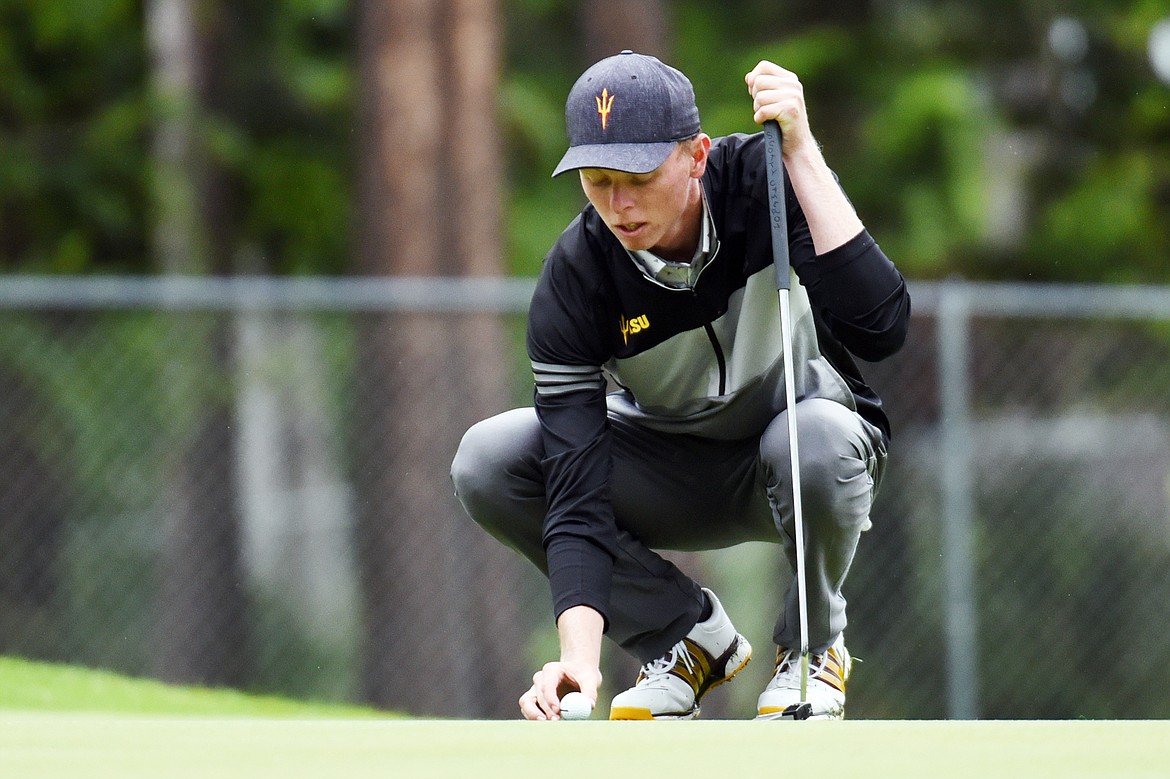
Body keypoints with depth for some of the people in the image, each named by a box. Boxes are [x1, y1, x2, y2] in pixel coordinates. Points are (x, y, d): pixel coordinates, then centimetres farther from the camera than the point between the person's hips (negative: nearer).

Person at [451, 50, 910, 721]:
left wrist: (802, 153, -44)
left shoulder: (765, 180, -26)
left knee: (821, 439, -39)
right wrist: (579, 653, -44)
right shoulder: (575, 278, -24)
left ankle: (815, 644, -7)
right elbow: (577, 489, -30)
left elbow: (880, 328, -41)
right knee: (487, 463, -22)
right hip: (671, 470, 2)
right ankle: (691, 636, -2)